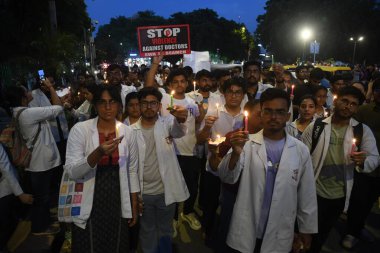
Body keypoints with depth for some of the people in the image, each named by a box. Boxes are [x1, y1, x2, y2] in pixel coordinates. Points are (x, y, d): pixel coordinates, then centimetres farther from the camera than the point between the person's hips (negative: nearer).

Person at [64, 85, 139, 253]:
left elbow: (132, 171, 4)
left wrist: (134, 206, 6)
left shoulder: (128, 132, -3)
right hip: (88, 206, -2)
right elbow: (71, 172, -16)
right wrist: (98, 153, -33)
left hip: (117, 205, 2)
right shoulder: (80, 129, -11)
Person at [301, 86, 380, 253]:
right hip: (314, 191, -2)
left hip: (340, 195, 2)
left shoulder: (363, 130, -3)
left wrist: (363, 161, -27)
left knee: (323, 232, 22)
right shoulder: (315, 126, -6)